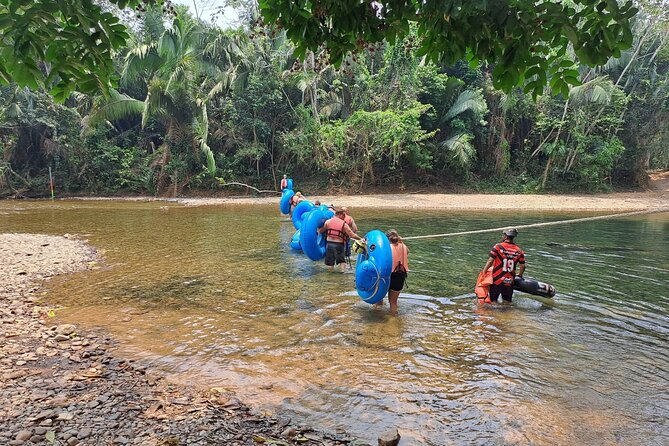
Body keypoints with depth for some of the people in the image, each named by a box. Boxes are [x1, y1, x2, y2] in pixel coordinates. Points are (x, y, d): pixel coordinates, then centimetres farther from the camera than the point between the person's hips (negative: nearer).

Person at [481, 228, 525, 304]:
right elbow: (522, 266, 5)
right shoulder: (519, 250, 2)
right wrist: (519, 276, 23)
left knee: (493, 300, 6)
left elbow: (490, 261, -13)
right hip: (510, 281, 4)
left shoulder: (498, 247, -9)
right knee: (508, 302, 16)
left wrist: (483, 272, -4)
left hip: (497, 279, -3)